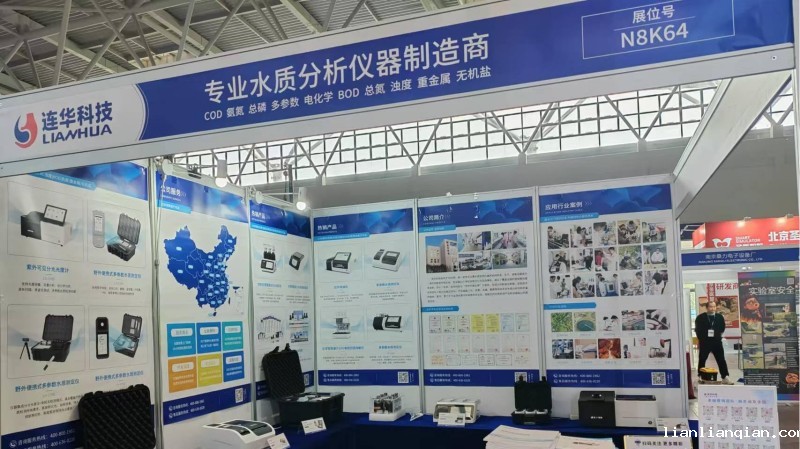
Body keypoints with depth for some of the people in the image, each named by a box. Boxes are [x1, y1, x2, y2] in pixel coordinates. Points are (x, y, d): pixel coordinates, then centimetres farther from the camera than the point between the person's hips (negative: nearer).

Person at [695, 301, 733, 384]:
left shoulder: (720, 317, 2)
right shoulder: (700, 318, -5)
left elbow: (722, 328, 12)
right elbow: (697, 330, 1)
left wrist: (718, 334, 1)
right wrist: (700, 339, 0)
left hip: (717, 342, 2)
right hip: (704, 342, -1)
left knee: (721, 360, 2)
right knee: (702, 360, 7)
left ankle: (725, 378, 8)